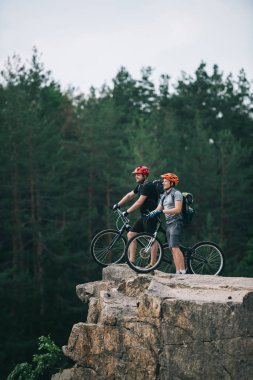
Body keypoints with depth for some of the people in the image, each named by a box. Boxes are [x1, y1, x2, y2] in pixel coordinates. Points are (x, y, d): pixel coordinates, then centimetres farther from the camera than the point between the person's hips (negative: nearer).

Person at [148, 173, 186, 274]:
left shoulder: (176, 193, -7)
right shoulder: (164, 195, 19)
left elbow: (177, 209, -18)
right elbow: (158, 209, 15)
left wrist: (162, 211, -24)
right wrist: (151, 213, -6)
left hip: (176, 223, -9)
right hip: (168, 223, 9)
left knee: (175, 247, -17)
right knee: (172, 249, 5)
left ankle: (182, 271, -19)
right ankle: (178, 272, 6)